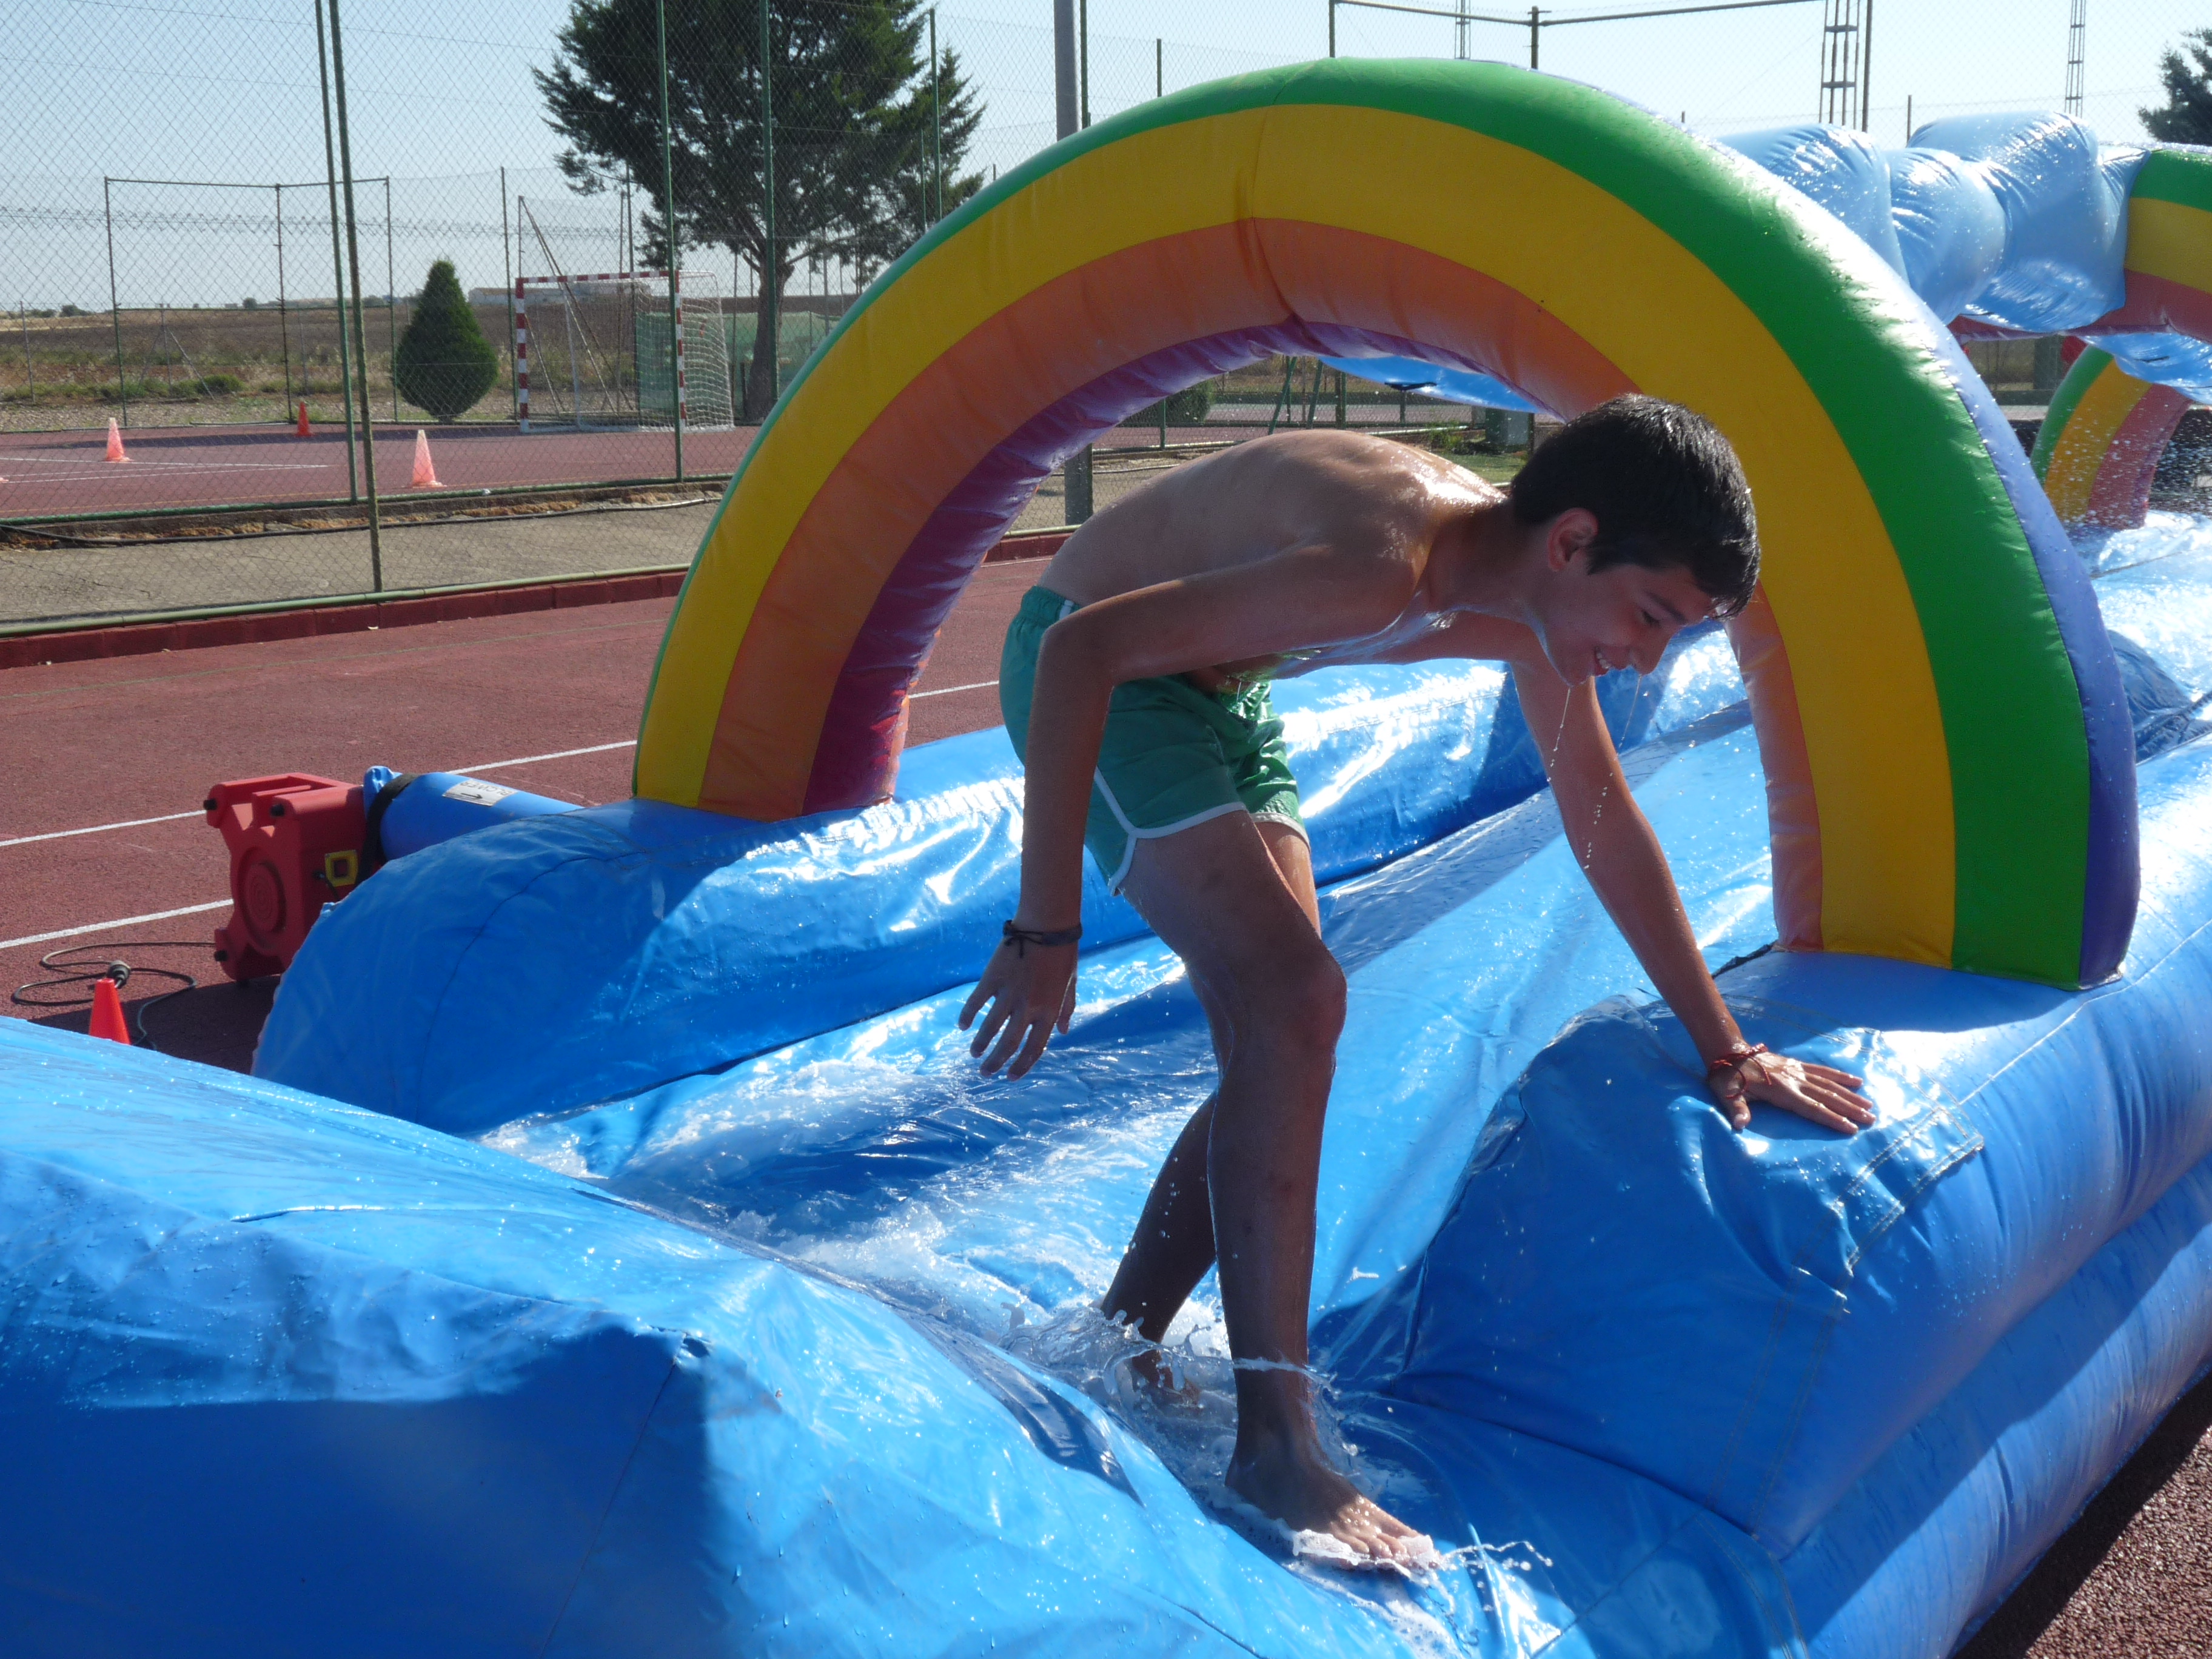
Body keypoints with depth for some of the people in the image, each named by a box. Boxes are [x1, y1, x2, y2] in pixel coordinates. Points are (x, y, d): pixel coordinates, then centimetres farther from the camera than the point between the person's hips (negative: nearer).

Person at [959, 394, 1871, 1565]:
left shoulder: (1539, 609, -7)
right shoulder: (1379, 569, -35)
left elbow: (1607, 827, 6)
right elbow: (1085, 649, -33)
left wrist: (1724, 1047, 11)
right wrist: (1045, 930, -31)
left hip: (1217, 691, 9)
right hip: (1085, 662, -9)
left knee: (1279, 1047, 4)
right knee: (1296, 1000, -21)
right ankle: (1275, 1449, -18)